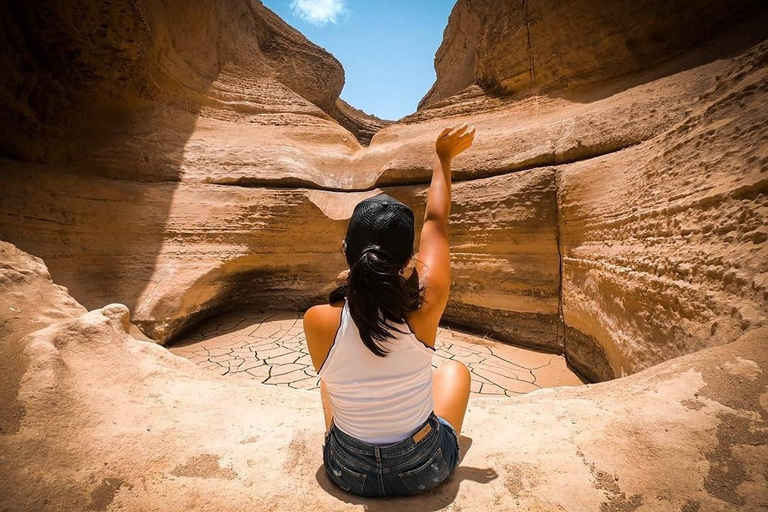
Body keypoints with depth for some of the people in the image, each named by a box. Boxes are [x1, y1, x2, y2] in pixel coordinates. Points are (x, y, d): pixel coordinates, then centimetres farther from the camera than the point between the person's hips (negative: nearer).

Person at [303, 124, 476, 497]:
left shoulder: (317, 321, -27)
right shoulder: (424, 307, -28)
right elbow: (436, 222, -12)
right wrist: (443, 159, 3)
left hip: (348, 473, 2)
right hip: (425, 471, 0)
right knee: (454, 370, 24)